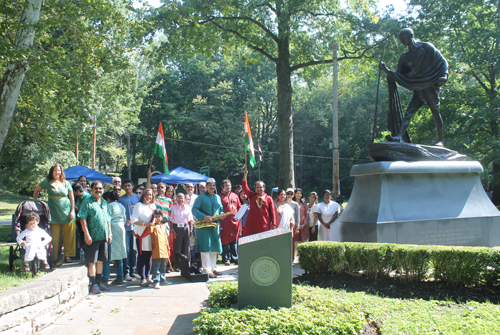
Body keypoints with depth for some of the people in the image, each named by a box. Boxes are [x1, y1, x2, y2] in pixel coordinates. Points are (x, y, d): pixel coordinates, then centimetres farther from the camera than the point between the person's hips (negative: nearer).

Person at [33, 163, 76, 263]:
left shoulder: (66, 183, 6)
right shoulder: (47, 182, 3)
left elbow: (72, 198, 9)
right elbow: (36, 190, 16)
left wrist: (72, 211, 1)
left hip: (67, 212, 1)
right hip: (54, 213, -1)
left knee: (68, 235, 1)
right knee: (55, 237, 0)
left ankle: (68, 255, 11)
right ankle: (54, 258, 8)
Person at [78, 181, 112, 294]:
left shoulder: (105, 203, 15)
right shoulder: (87, 203, -5)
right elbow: (83, 219, -10)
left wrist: (109, 233, 14)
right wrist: (87, 235, -15)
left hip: (104, 237, 6)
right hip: (93, 237, -6)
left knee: (100, 260, 12)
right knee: (92, 261, 0)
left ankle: (99, 282, 21)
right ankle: (93, 284, 7)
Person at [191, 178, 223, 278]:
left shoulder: (217, 197, 17)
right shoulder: (201, 197, -2)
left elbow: (220, 209, 22)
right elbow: (194, 209, -9)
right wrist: (204, 217, -22)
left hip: (215, 226, 6)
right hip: (204, 226, -6)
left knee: (214, 248, 10)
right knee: (205, 247, -8)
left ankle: (213, 268, 20)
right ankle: (207, 270, -5)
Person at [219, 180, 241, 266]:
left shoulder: (235, 196, 16)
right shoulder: (220, 196, 0)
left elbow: (239, 207, 20)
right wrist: (220, 217, -13)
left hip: (235, 221, 4)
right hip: (225, 222, -4)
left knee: (235, 241, 7)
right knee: (225, 241, -1)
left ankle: (235, 258, 14)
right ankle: (226, 259, 7)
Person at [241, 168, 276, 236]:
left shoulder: (269, 199, 6)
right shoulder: (252, 196, 10)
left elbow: (272, 212, 4)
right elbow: (245, 187, -1)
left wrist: (274, 224, -3)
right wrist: (245, 175, -10)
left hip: (264, 225, -1)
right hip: (251, 225, 1)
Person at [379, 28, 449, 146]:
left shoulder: (426, 47, 0)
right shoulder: (404, 57, 13)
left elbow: (442, 61, -1)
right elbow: (398, 76, 9)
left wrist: (444, 75, -18)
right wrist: (386, 70, -6)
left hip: (430, 88, -5)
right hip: (417, 91, 5)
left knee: (436, 114, 0)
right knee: (408, 114, -10)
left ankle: (440, 140, 10)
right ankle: (399, 137, -23)